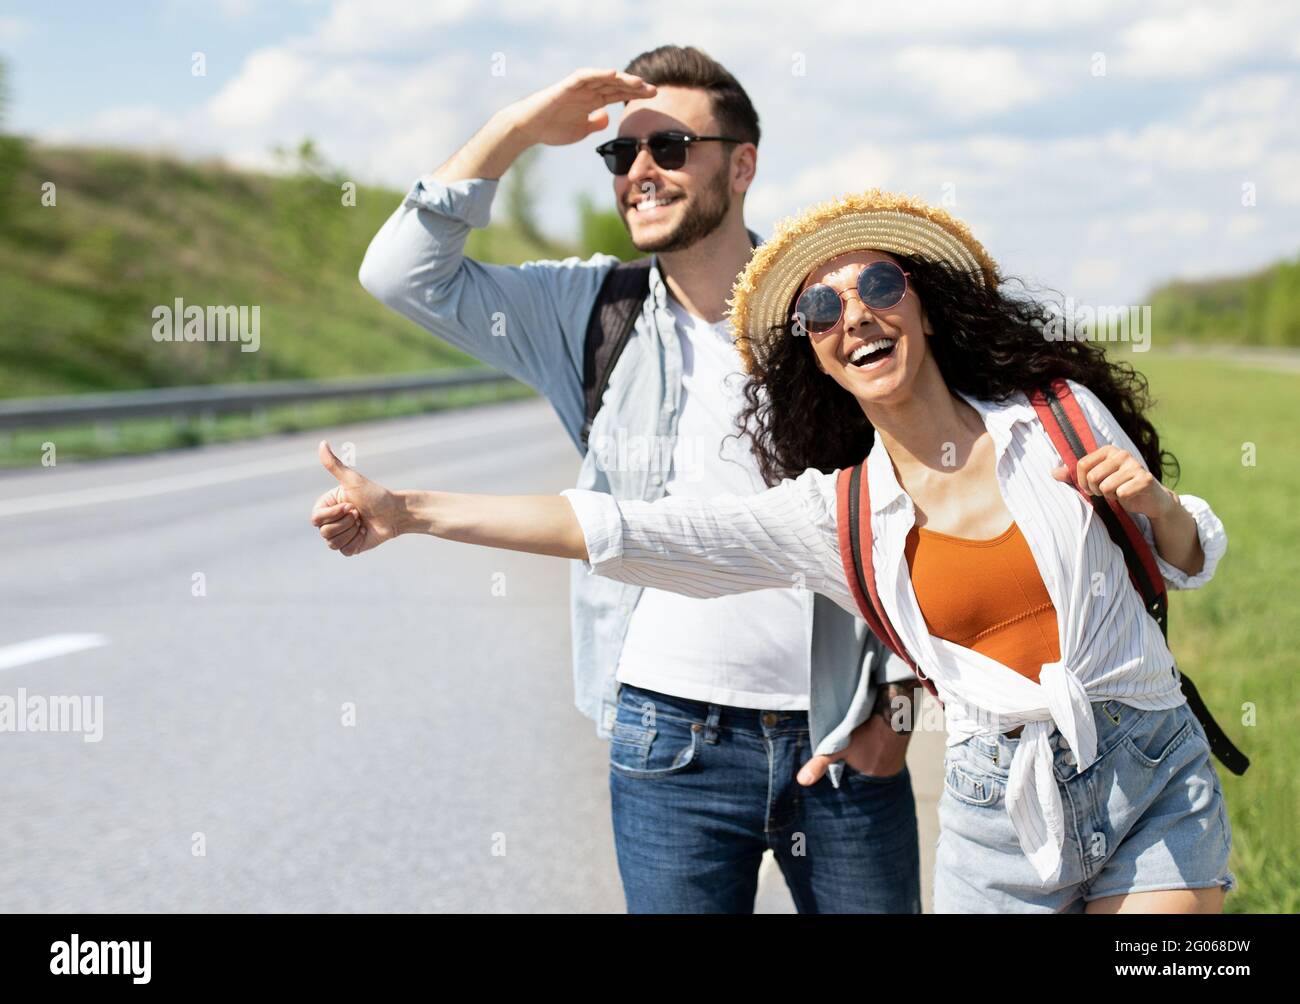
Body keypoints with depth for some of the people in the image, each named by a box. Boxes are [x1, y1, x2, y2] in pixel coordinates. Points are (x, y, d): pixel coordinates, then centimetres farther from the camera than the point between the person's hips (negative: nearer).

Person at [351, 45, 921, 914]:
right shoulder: (593, 313, 5)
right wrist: (517, 131, -6)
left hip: (844, 741, 0)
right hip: (672, 737, 0)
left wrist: (901, 703, -1)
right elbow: (403, 273, -1)